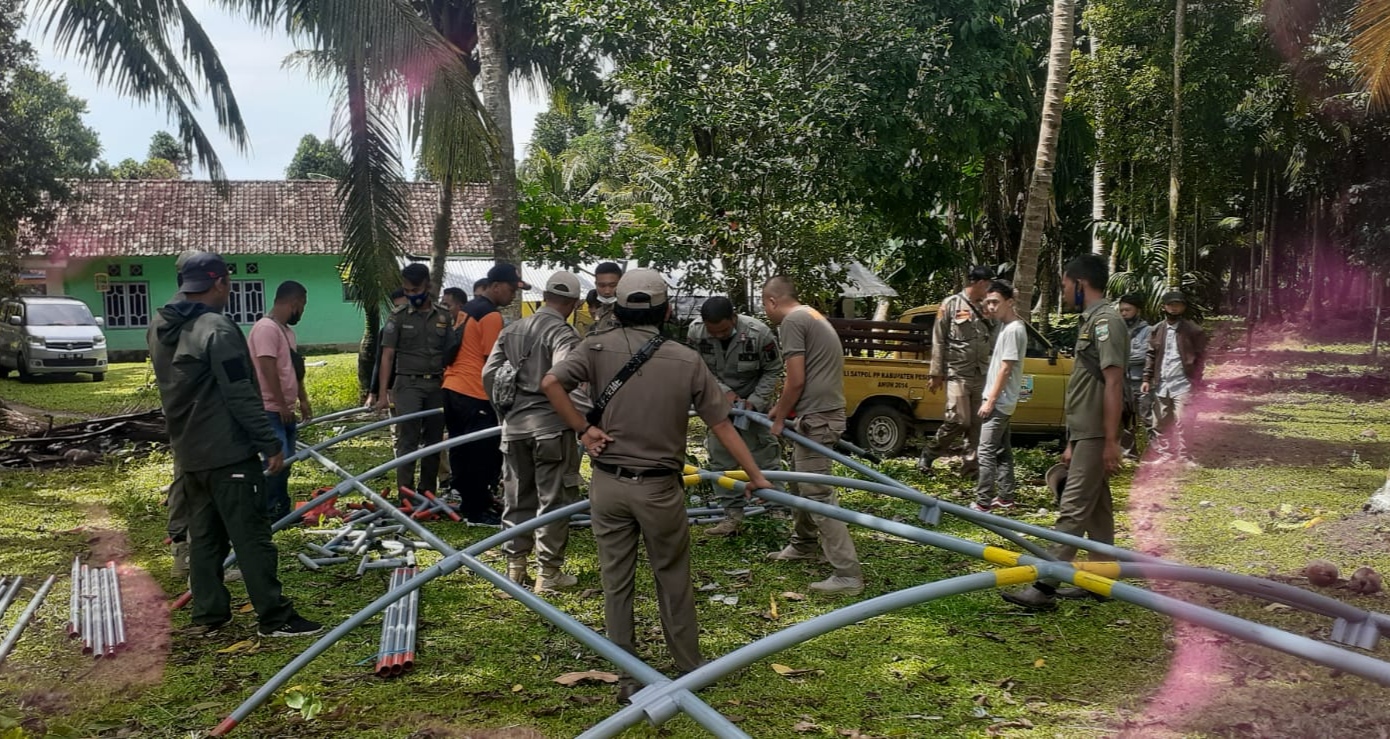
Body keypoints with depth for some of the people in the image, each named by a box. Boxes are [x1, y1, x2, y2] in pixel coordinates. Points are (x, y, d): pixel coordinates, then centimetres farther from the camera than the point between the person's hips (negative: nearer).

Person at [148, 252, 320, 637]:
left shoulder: (160, 328, 9)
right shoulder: (217, 329, -18)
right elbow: (242, 396, -20)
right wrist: (270, 443, -16)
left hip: (188, 450, 8)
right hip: (228, 452, -8)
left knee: (203, 535, 14)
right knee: (251, 535, -4)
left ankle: (208, 614, 20)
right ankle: (274, 618, 0)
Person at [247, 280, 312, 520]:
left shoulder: (287, 330, 15)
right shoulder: (266, 328, -16)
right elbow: (268, 370, -22)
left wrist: (302, 400, 20)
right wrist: (282, 405, -20)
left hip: (285, 410, 10)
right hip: (271, 411, -10)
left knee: (284, 461, 13)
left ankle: (282, 511, 20)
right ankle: (271, 513, -2)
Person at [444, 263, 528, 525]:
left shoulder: (467, 309, 16)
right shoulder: (492, 315, -13)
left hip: (452, 388, 9)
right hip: (475, 394, -9)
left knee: (462, 449, 16)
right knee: (482, 454, -1)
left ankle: (465, 501, 24)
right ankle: (477, 511, 6)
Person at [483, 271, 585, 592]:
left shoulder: (511, 331, 9)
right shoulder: (563, 333, -11)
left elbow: (488, 374, 7)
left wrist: (505, 407, 16)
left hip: (514, 424, 6)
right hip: (551, 424, -6)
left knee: (517, 496, 16)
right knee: (553, 499, 4)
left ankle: (515, 565, 23)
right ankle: (549, 572, 10)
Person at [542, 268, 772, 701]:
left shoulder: (598, 348, -4)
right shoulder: (687, 360, -4)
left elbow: (551, 383, -17)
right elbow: (722, 426, 0)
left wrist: (582, 429, -6)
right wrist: (755, 476, 8)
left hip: (608, 483, 1)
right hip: (659, 488, -1)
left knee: (616, 581, 10)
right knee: (673, 580, 15)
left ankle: (629, 678, 19)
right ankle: (689, 668, 27)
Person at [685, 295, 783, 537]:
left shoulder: (759, 333, -28)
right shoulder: (695, 332, -23)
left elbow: (773, 371, -14)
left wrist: (754, 402, -21)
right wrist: (724, 391, -23)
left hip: (753, 401, -3)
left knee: (763, 454, -3)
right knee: (719, 457, 3)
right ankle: (733, 515, 11)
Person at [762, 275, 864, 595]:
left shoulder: (792, 321, -11)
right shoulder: (811, 315, 19)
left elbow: (796, 380, -15)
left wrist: (779, 418, -3)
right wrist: (781, 409, 28)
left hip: (816, 417, -10)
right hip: (826, 412, 10)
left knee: (818, 495, -9)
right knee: (802, 480, 23)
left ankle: (848, 574, -10)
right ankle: (802, 544, 38)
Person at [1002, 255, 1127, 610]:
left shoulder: (1105, 321, -14)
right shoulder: (1091, 321, 17)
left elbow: (1113, 383, -20)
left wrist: (1111, 441, -24)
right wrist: (1072, 442, 21)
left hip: (1094, 436, -10)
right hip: (1085, 434, 10)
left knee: (1072, 510, -10)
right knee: (1096, 510, 14)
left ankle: (1044, 586, -11)